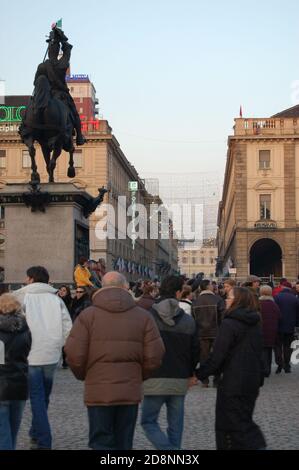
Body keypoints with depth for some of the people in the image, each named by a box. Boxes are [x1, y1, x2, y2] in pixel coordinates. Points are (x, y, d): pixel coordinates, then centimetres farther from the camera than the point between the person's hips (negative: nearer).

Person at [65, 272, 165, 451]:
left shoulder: (87, 315, -3)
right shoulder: (143, 316, 2)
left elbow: (74, 355, -9)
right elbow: (154, 357, -2)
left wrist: (84, 375, 11)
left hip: (98, 392, -2)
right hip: (131, 391, 2)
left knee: (101, 443, 6)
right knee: (123, 444, 14)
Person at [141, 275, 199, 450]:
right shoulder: (188, 320, 3)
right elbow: (195, 350, 8)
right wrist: (191, 373, 22)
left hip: (155, 380, -3)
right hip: (180, 381, 3)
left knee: (149, 421, 7)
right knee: (175, 425, 13)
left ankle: (169, 450, -10)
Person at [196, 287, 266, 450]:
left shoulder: (229, 324, -17)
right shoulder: (256, 324, 8)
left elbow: (217, 356, -19)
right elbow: (259, 353, 16)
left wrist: (200, 374, -12)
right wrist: (260, 377, 23)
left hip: (233, 383, -8)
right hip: (252, 381, 8)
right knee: (244, 419, 20)